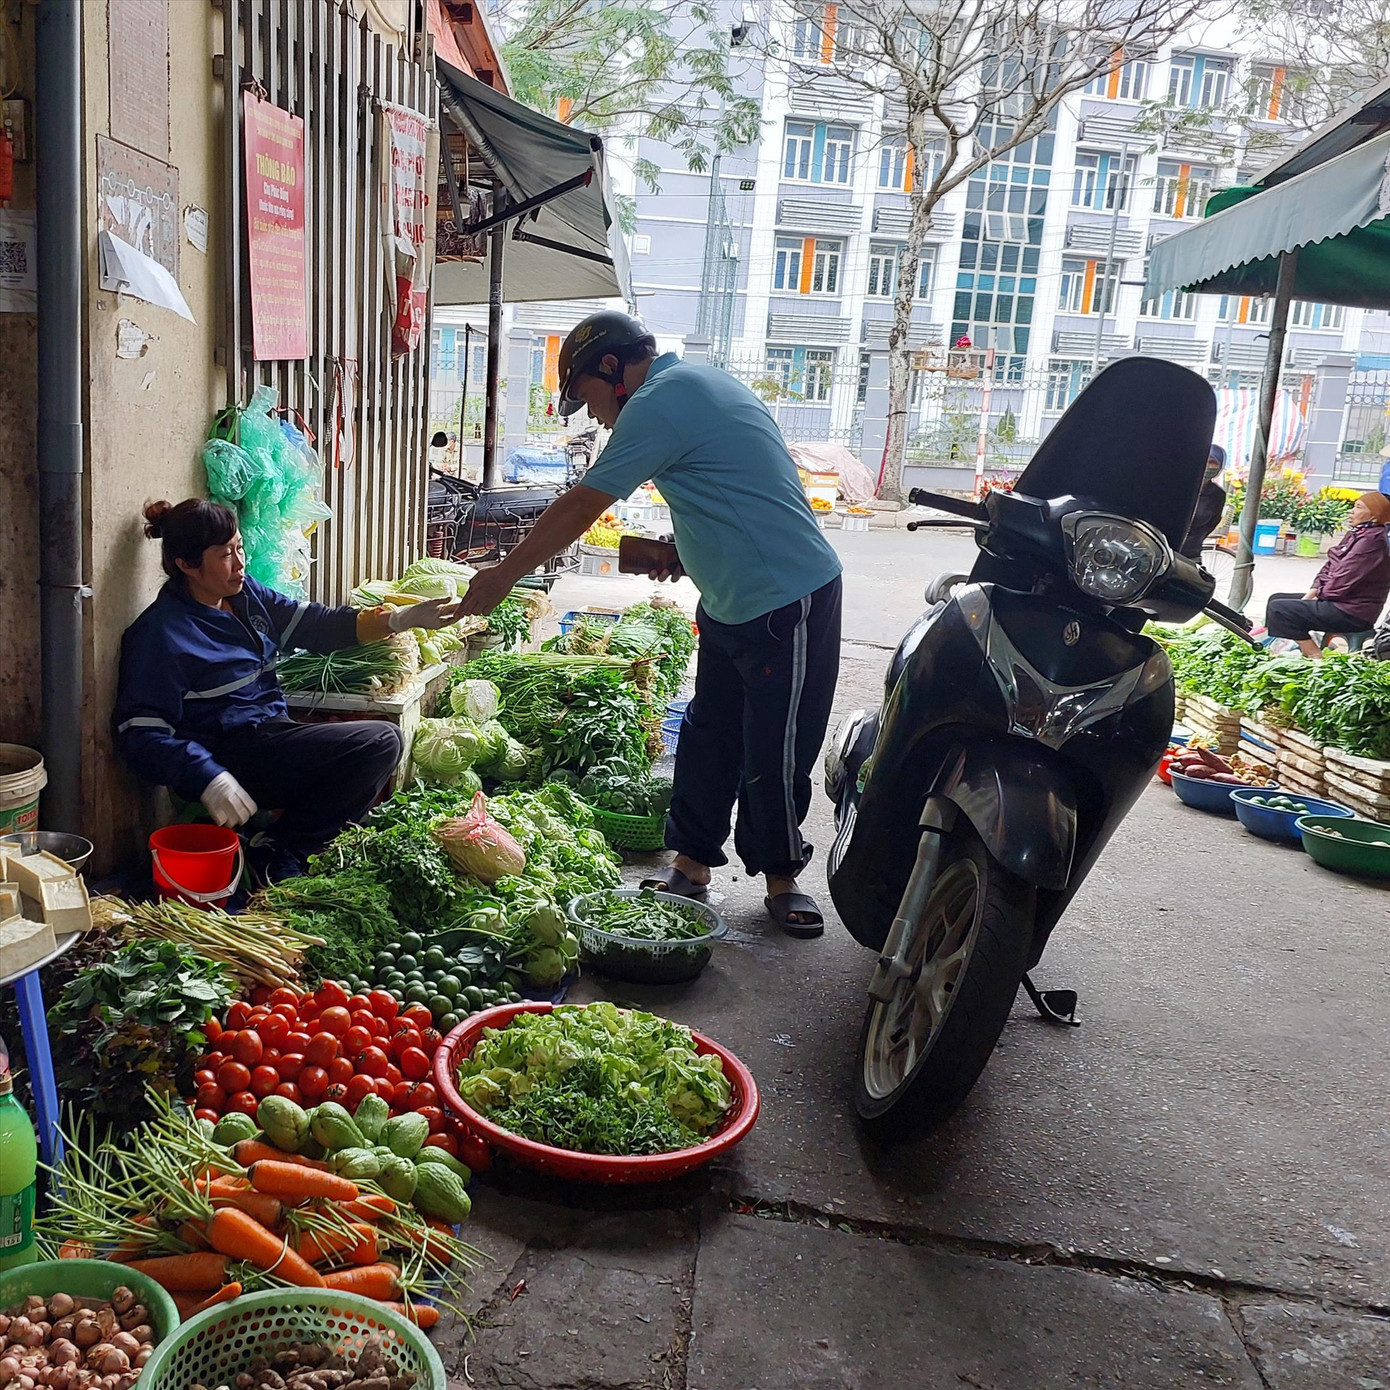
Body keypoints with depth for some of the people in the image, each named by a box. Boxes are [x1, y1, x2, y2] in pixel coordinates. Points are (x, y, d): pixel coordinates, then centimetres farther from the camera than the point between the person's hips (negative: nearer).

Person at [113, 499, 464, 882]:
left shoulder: (246, 594, 11)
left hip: (273, 730, 9)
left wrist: (403, 618, -4)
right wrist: (209, 779, -30)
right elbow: (141, 732, -16)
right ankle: (278, 858, -13)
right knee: (380, 741, -17)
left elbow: (316, 625, 8)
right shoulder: (160, 634, -12)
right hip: (233, 755, -9)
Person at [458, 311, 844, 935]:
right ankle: (691, 864, 21)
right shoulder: (699, 383, 13)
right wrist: (686, 550, 8)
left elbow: (579, 509, -15)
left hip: (787, 602, -10)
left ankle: (781, 876, 17)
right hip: (731, 600, 10)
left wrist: (503, 576, -7)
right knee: (708, 737, 12)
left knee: (774, 754, 1)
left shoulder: (658, 404, -17)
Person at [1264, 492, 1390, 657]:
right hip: (1340, 602, 11)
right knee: (1276, 599, 13)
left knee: (1278, 608, -18)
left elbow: (1343, 581, -24)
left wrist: (1319, 594, -6)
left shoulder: (1371, 541, -19)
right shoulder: (1356, 535, 12)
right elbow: (1328, 568, 13)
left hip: (1352, 613, -11)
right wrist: (1308, 598, 3)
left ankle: (1314, 655, -13)